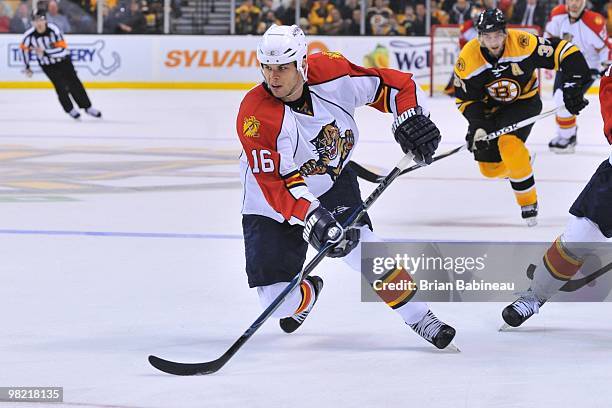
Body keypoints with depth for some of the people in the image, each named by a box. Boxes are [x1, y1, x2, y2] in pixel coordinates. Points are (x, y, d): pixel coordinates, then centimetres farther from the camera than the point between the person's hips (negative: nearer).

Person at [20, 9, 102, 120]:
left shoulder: (53, 30, -27)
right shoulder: (30, 35, -19)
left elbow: (62, 49, -30)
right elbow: (24, 48, 2)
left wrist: (44, 52, -39)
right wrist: (27, 67, 5)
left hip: (63, 61, -1)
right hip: (48, 65, 1)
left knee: (74, 84, 2)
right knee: (61, 87, -11)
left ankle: (87, 107, 15)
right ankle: (70, 109, 8)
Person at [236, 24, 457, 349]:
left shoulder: (331, 72, -21)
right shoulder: (254, 115, -29)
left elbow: (392, 84, -8)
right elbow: (274, 184, -30)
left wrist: (411, 118, -24)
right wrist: (312, 217, -41)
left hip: (332, 180, 1)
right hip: (272, 202, -1)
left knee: (359, 246, -24)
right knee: (279, 301, -7)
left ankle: (419, 318, -7)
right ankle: (308, 293, 33)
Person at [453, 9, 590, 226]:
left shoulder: (523, 43, -30)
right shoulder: (467, 59, -22)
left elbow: (565, 52, -24)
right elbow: (466, 99, -11)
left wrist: (573, 87, -28)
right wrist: (478, 125, -24)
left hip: (525, 101, -3)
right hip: (490, 107, 3)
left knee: (508, 142, -31)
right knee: (489, 168, 2)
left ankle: (528, 200, -15)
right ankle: (521, 160, 37)